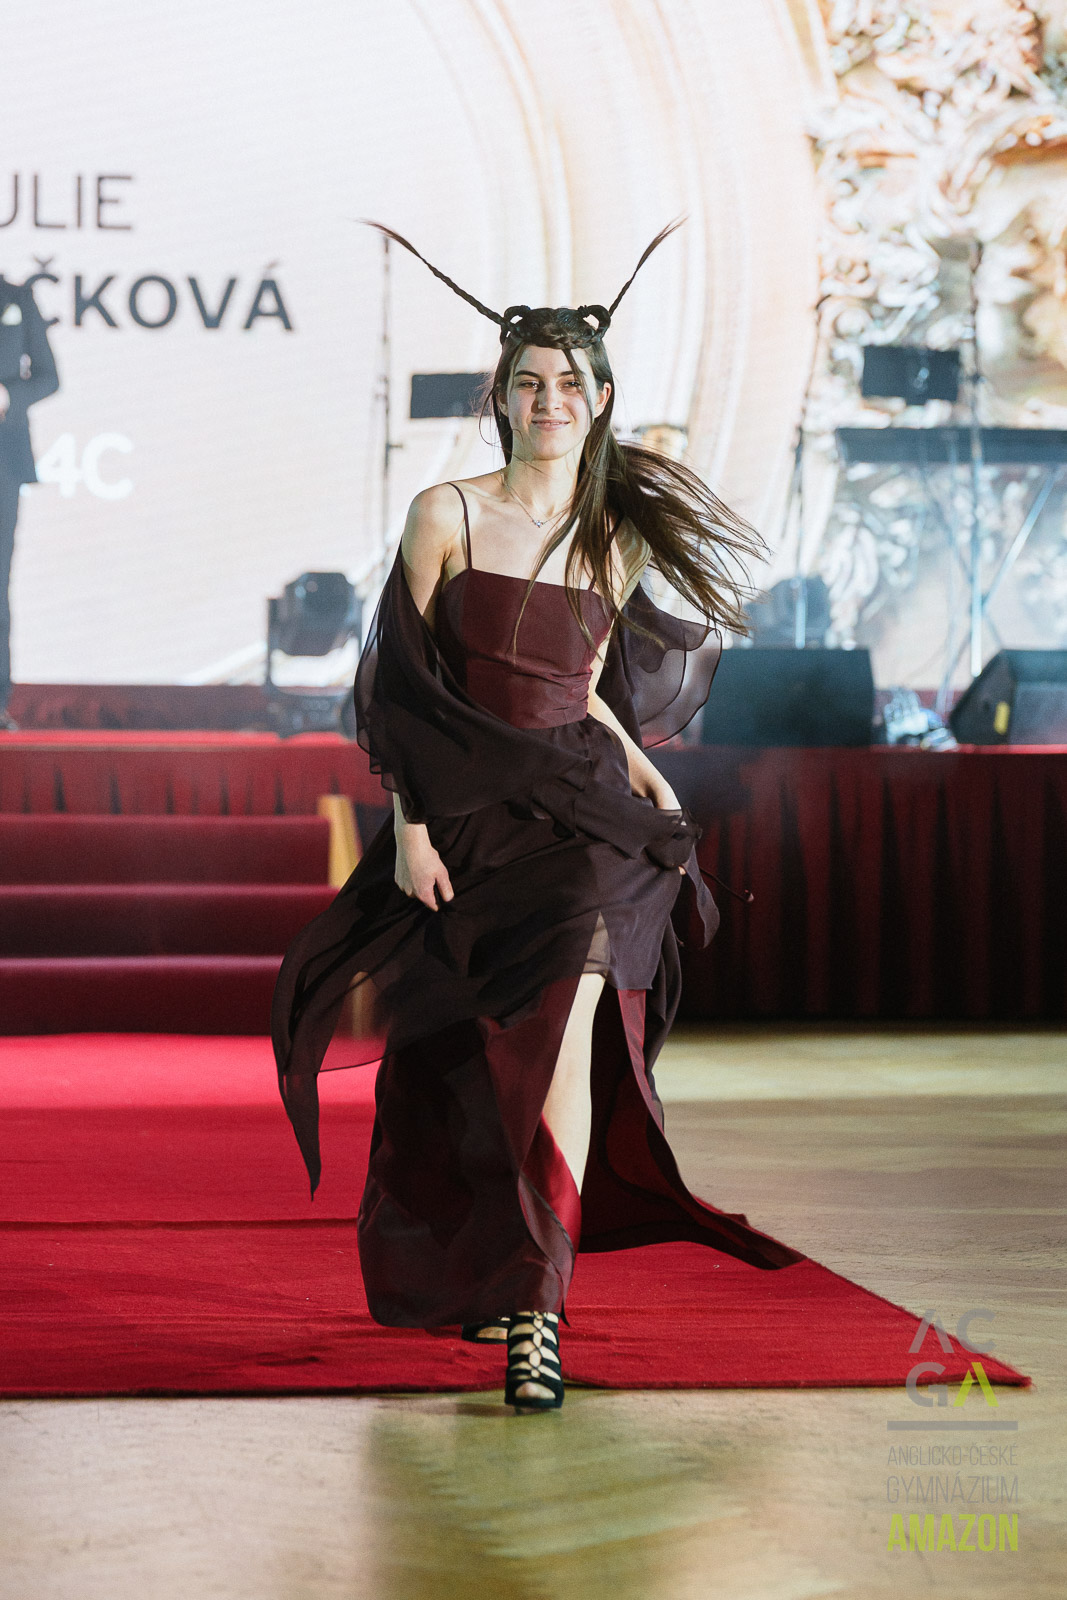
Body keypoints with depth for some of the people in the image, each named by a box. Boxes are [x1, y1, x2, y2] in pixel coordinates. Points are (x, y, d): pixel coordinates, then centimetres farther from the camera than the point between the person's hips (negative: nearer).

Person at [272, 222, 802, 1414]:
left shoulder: (622, 542, 9)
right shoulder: (445, 515, -2)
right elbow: (402, 689, -4)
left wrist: (648, 779, 5)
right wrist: (409, 829, -10)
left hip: (577, 813, 1)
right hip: (463, 813, -1)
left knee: (563, 1021, -20)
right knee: (459, 1064, 7)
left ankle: (539, 1305, -22)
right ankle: (470, 1273, 32)